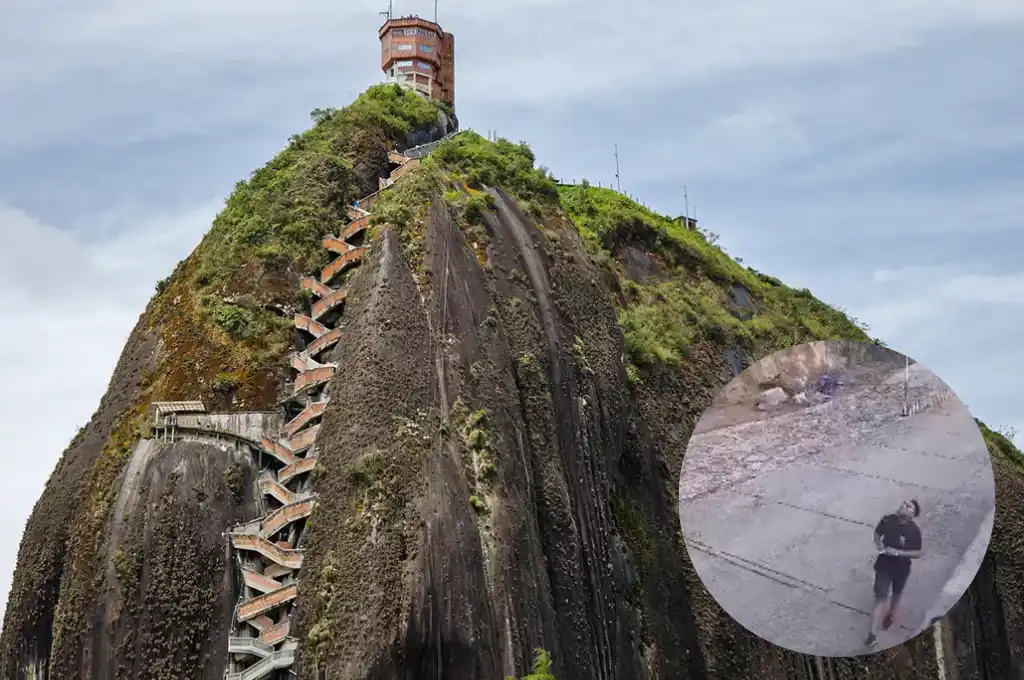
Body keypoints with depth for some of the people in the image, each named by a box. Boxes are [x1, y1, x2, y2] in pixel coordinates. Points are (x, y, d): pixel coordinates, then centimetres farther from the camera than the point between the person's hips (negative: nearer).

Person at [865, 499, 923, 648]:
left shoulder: (914, 530, -21)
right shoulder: (888, 520, -14)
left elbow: (918, 553, -16)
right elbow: (877, 534, 4)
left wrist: (898, 552, -26)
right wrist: (879, 545, -15)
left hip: (901, 569, 0)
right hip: (883, 566, 0)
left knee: (896, 595, 25)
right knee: (880, 598, -4)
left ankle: (890, 616, 54)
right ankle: (873, 634, -4)